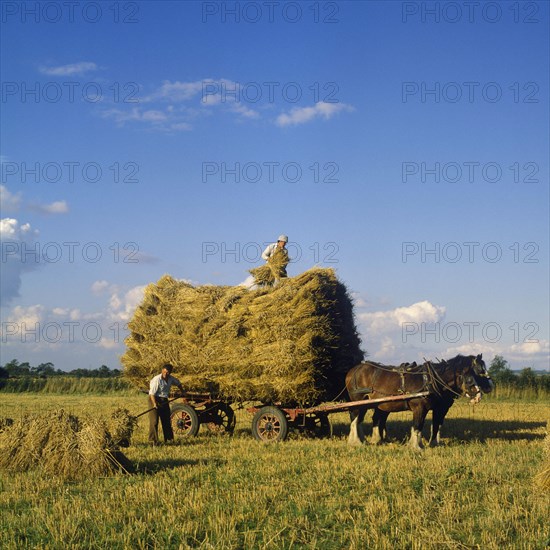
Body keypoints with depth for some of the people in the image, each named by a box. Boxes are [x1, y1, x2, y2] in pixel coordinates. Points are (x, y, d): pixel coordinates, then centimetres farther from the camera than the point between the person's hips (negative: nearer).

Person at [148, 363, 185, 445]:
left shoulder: (171, 379, 1)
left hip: (164, 400, 7)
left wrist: (182, 392, 27)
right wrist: (154, 404, -34)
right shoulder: (157, 380, -20)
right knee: (154, 421, -11)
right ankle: (152, 440, -10)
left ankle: (169, 438, 23)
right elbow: (152, 393, -24)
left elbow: (178, 383, 24)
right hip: (155, 399, -7)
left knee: (166, 420, 12)